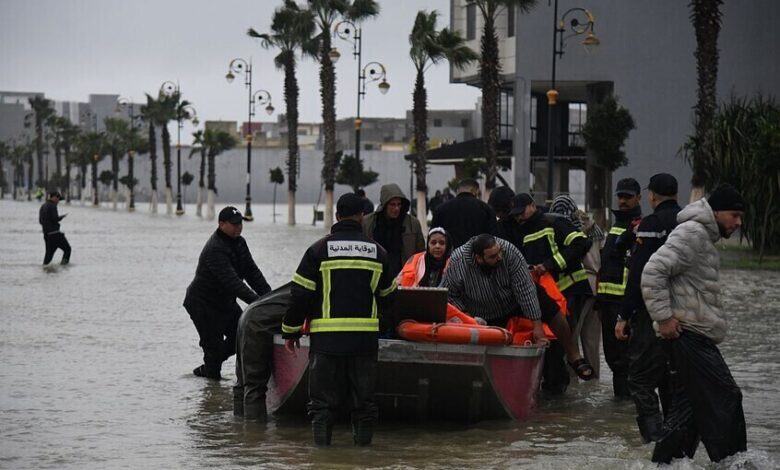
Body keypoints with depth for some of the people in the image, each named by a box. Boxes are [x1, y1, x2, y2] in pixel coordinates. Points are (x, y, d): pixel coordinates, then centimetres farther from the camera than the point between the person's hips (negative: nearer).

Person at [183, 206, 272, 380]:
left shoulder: (239, 243, 2)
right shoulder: (215, 250, -29)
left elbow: (251, 271, 2)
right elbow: (232, 281, -37)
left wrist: (268, 295, -11)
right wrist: (256, 301, -44)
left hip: (225, 301, 9)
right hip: (203, 305, -9)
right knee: (214, 345, -5)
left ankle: (208, 368, 25)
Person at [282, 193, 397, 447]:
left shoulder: (319, 249, -2)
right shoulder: (377, 250, 6)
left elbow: (301, 294, -2)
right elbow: (387, 296, 17)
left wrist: (290, 331, 6)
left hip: (326, 337, -2)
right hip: (365, 338, 2)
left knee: (323, 397, 4)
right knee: (363, 397, 10)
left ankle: (321, 444, 3)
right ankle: (363, 440, 12)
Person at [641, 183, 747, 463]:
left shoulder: (704, 238, 22)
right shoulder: (692, 233, -12)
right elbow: (653, 271, -21)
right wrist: (664, 317, -20)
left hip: (696, 337, 10)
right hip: (689, 335, -10)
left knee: (688, 404, 11)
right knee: (725, 398, -9)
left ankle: (665, 462, 14)